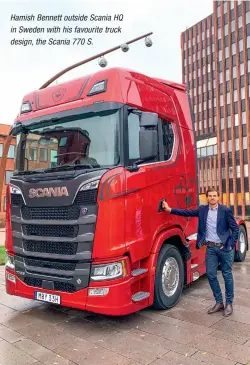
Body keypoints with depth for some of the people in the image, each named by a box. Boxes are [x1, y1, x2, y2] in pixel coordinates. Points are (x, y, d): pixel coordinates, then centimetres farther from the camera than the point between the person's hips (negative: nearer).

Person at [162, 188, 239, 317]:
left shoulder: (225, 210, -8)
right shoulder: (203, 209, 4)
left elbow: (235, 228, -5)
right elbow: (187, 212, 3)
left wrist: (230, 245, -11)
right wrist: (169, 209, -4)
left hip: (224, 248, -4)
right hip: (211, 248, 4)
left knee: (227, 275, 7)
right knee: (211, 275, 7)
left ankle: (229, 303, 21)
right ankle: (219, 302, 22)